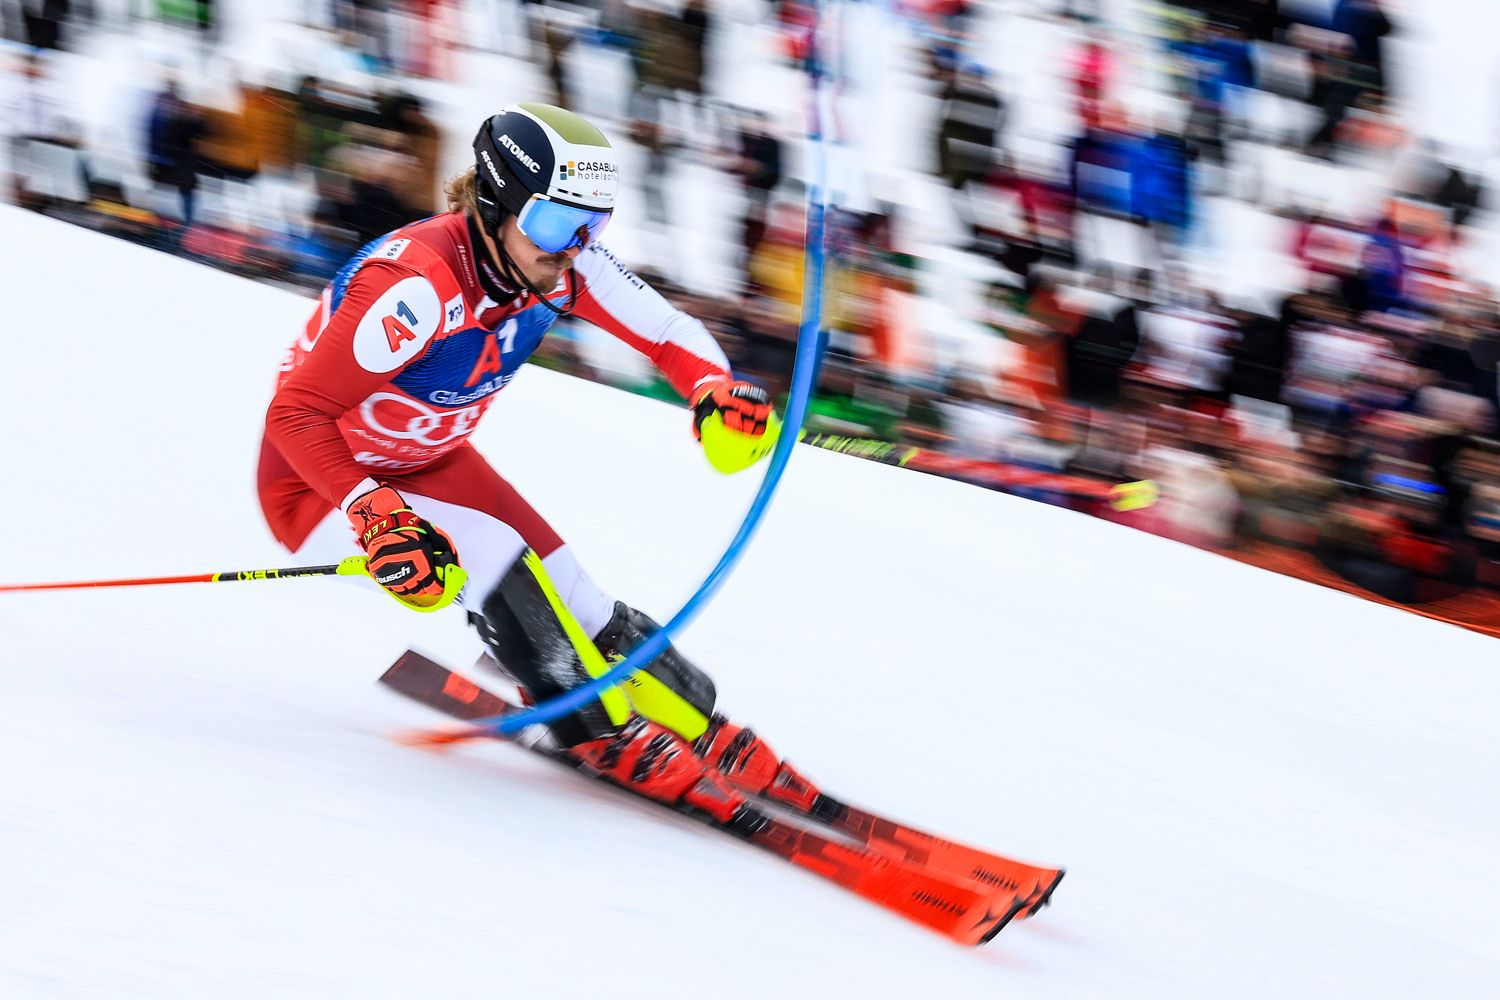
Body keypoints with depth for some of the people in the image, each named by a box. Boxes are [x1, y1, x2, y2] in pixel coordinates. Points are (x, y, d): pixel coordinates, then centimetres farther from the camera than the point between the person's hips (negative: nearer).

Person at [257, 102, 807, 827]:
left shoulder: (559, 263, -16)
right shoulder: (421, 284, -37)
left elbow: (668, 331, -5)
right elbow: (295, 415, -35)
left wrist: (715, 390, -28)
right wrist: (378, 517, -46)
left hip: (428, 461, 7)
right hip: (319, 484, -7)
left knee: (572, 607, -3)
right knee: (489, 556, -27)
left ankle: (715, 743, 9)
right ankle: (606, 738, -13)